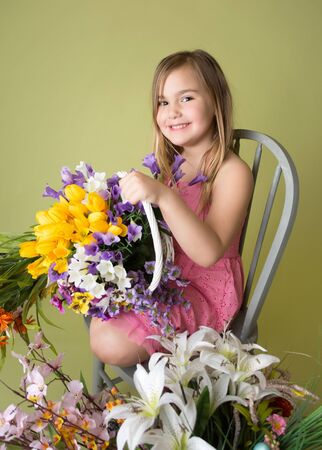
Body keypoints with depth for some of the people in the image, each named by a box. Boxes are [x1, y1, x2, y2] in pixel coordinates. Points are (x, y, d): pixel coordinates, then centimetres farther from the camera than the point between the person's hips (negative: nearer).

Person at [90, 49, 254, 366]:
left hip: (204, 292, -8)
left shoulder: (232, 172, -19)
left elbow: (209, 252, -32)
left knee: (110, 342, -22)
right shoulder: (170, 163, 3)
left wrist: (163, 196, -44)